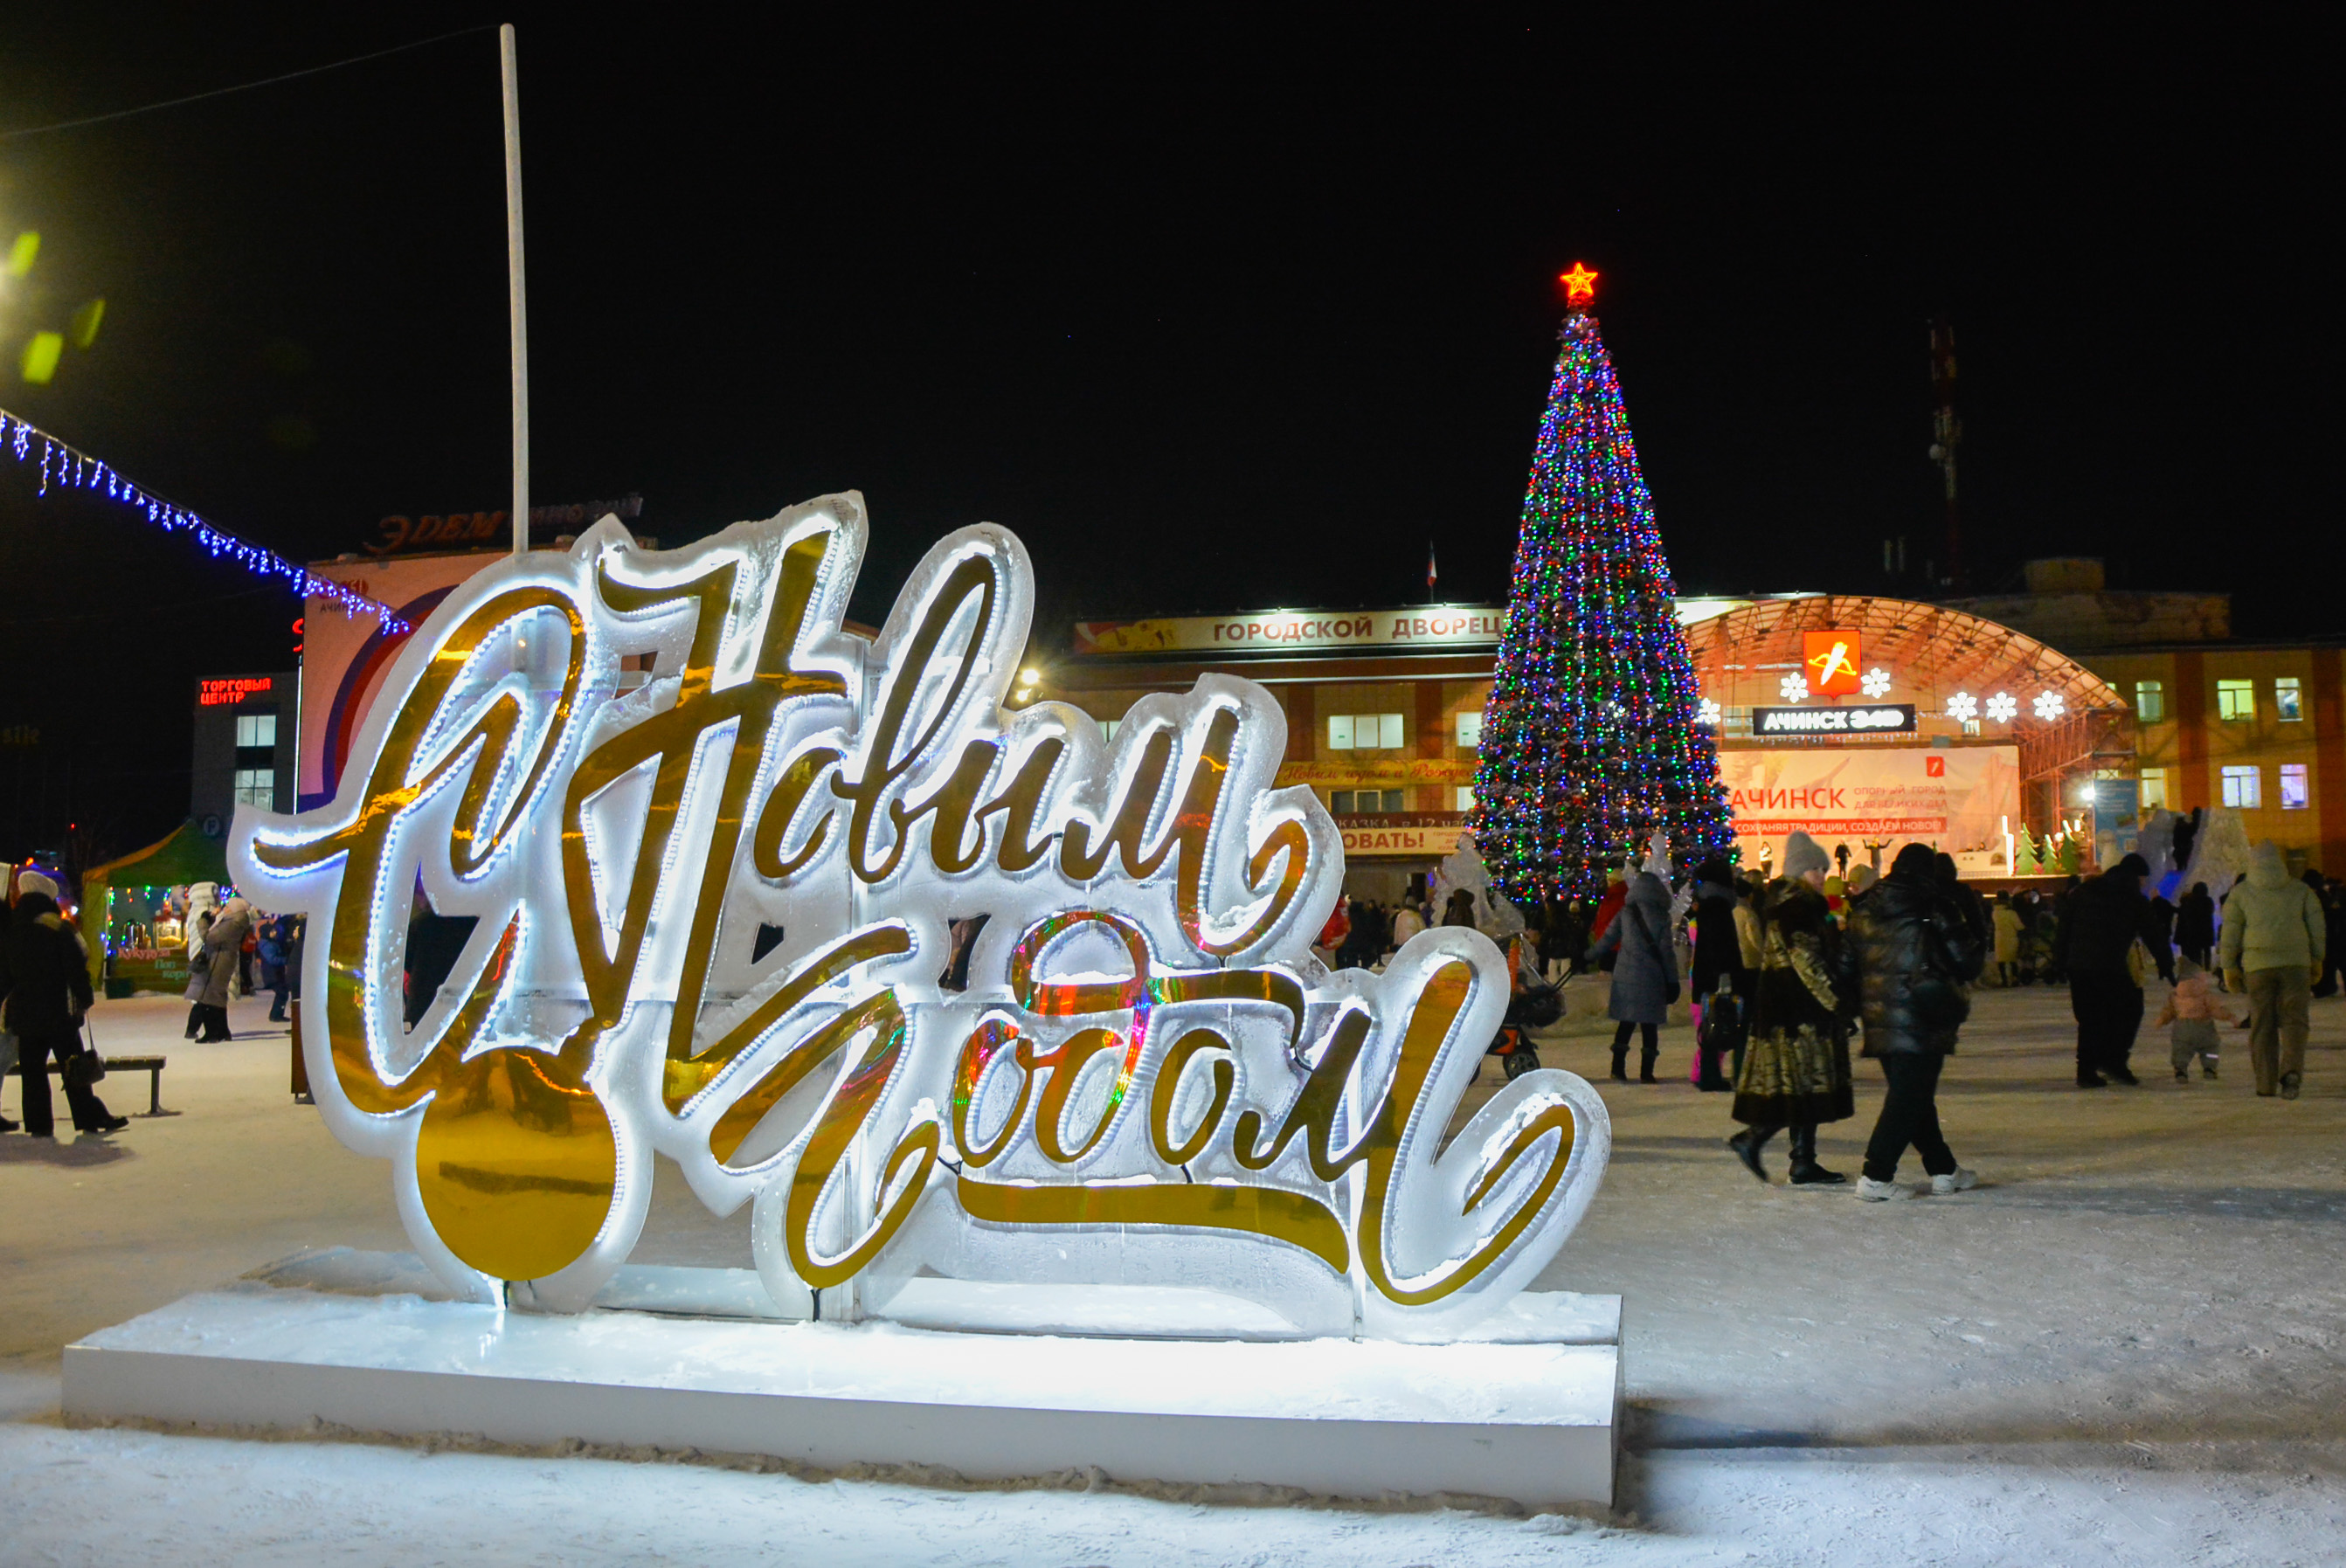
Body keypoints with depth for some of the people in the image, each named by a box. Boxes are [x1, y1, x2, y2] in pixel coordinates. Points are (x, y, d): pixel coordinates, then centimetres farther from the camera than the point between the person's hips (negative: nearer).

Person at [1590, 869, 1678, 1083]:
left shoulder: (1626, 913, 0)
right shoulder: (1661, 916, -5)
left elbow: (1607, 939, 7)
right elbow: (1667, 951, -4)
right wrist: (1672, 981, 2)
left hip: (1626, 975, 2)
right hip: (1652, 977, -2)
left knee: (1625, 1023, 9)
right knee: (1650, 1026, 4)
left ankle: (1618, 1069, 5)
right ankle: (1646, 1072, 2)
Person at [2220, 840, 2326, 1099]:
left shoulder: (2240, 892, 5)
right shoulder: (2300, 889, 9)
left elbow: (2230, 933, 4)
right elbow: (2317, 926, 9)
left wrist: (2229, 967, 9)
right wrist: (2317, 960, 18)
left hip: (2258, 964, -1)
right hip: (2296, 962, 1)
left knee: (2262, 1024, 5)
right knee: (2293, 1020, 3)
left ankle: (2265, 1083, 6)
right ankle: (2292, 1071, -19)